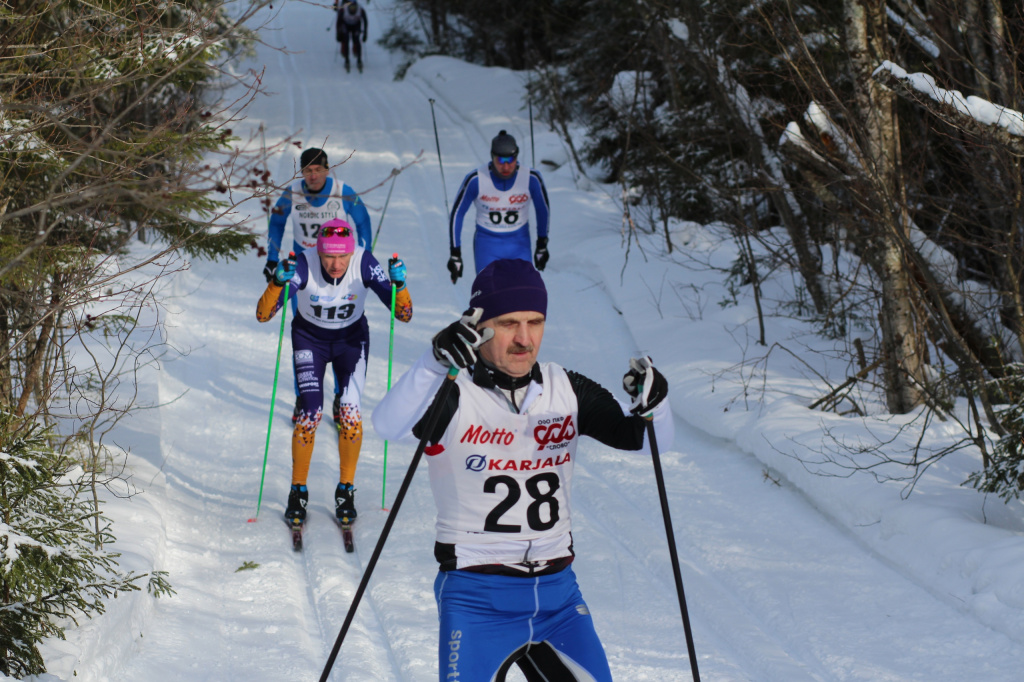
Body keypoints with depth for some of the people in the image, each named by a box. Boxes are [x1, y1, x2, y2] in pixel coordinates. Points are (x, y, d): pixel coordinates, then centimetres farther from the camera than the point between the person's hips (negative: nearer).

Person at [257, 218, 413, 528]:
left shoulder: (364, 264, -27)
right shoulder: (304, 265, -29)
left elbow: (404, 314, -24)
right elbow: (263, 315, -32)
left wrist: (399, 285, -43)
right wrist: (278, 283, -49)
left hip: (352, 339, 1)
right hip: (310, 339, -1)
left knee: (351, 413, -14)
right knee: (310, 413, -16)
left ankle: (345, 491, 6)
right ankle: (298, 492, 3)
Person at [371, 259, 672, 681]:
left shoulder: (567, 392, 4)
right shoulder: (453, 394, -10)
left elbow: (643, 437, 5)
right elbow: (389, 427, -28)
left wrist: (652, 404, -17)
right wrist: (436, 362, -43)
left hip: (557, 594, 4)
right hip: (477, 597, -4)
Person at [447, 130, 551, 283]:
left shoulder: (531, 178, -13)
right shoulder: (476, 180, -17)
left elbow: (543, 210, 6)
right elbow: (457, 214, -4)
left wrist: (542, 245, 14)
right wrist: (455, 254, -2)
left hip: (519, 245, 1)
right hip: (487, 246, -1)